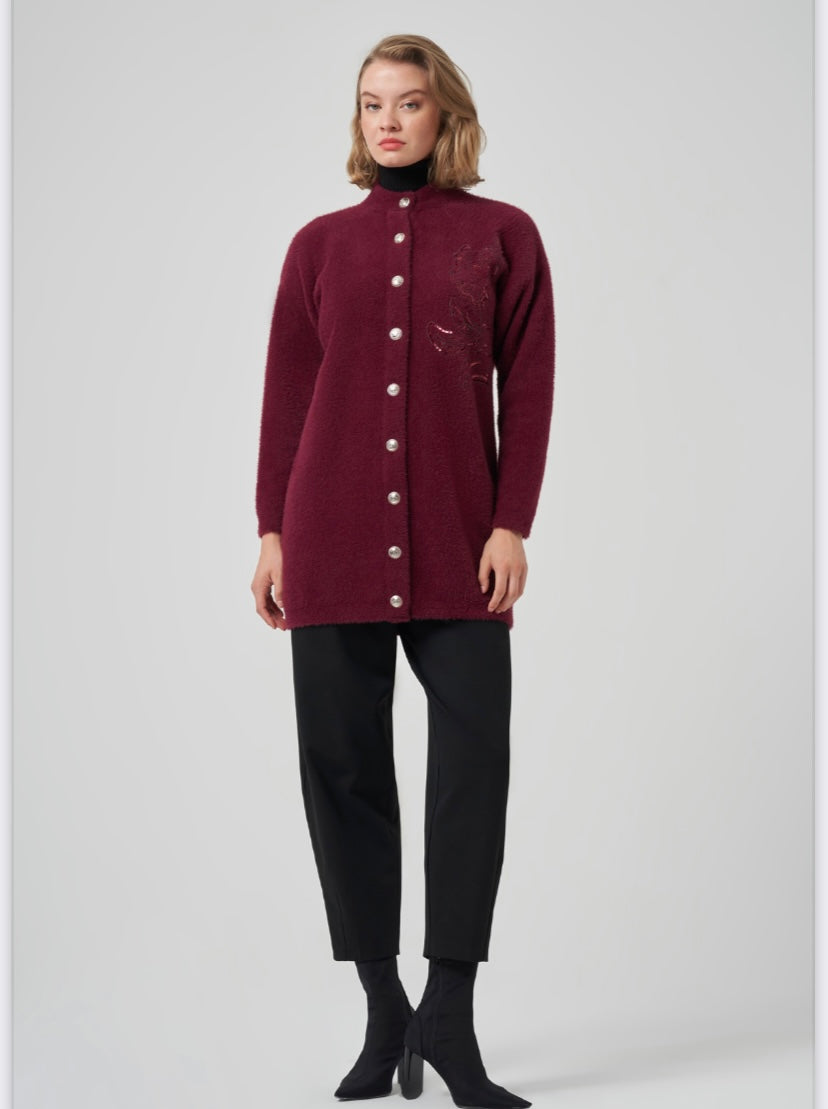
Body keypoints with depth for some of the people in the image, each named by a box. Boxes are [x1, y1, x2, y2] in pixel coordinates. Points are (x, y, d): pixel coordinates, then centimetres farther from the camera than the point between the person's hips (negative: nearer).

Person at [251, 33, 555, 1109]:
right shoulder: (320, 244, 11)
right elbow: (285, 397, 11)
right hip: (335, 538, 2)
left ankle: (449, 1017, 0)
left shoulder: (502, 235, 7)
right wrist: (273, 532, 5)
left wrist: (511, 524, -5)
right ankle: (385, 1017, 12)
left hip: (458, 545, -1)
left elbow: (528, 391, 3)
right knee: (343, 767, 1)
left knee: (475, 758, -9)